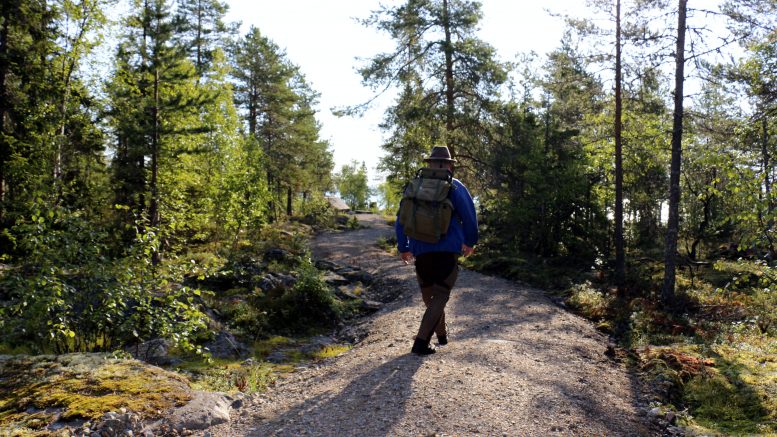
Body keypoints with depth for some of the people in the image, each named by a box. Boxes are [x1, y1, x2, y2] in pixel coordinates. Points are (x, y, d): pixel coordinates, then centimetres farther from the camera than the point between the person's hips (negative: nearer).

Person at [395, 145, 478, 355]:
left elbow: (401, 218, 10)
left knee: (428, 295, 19)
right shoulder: (455, 187, 0)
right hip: (448, 250, -4)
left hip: (420, 250, 4)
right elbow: (469, 215, -2)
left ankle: (441, 333, 35)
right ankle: (421, 342, -12)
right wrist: (470, 242, 12)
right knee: (440, 296, -1)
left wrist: (403, 247, 16)